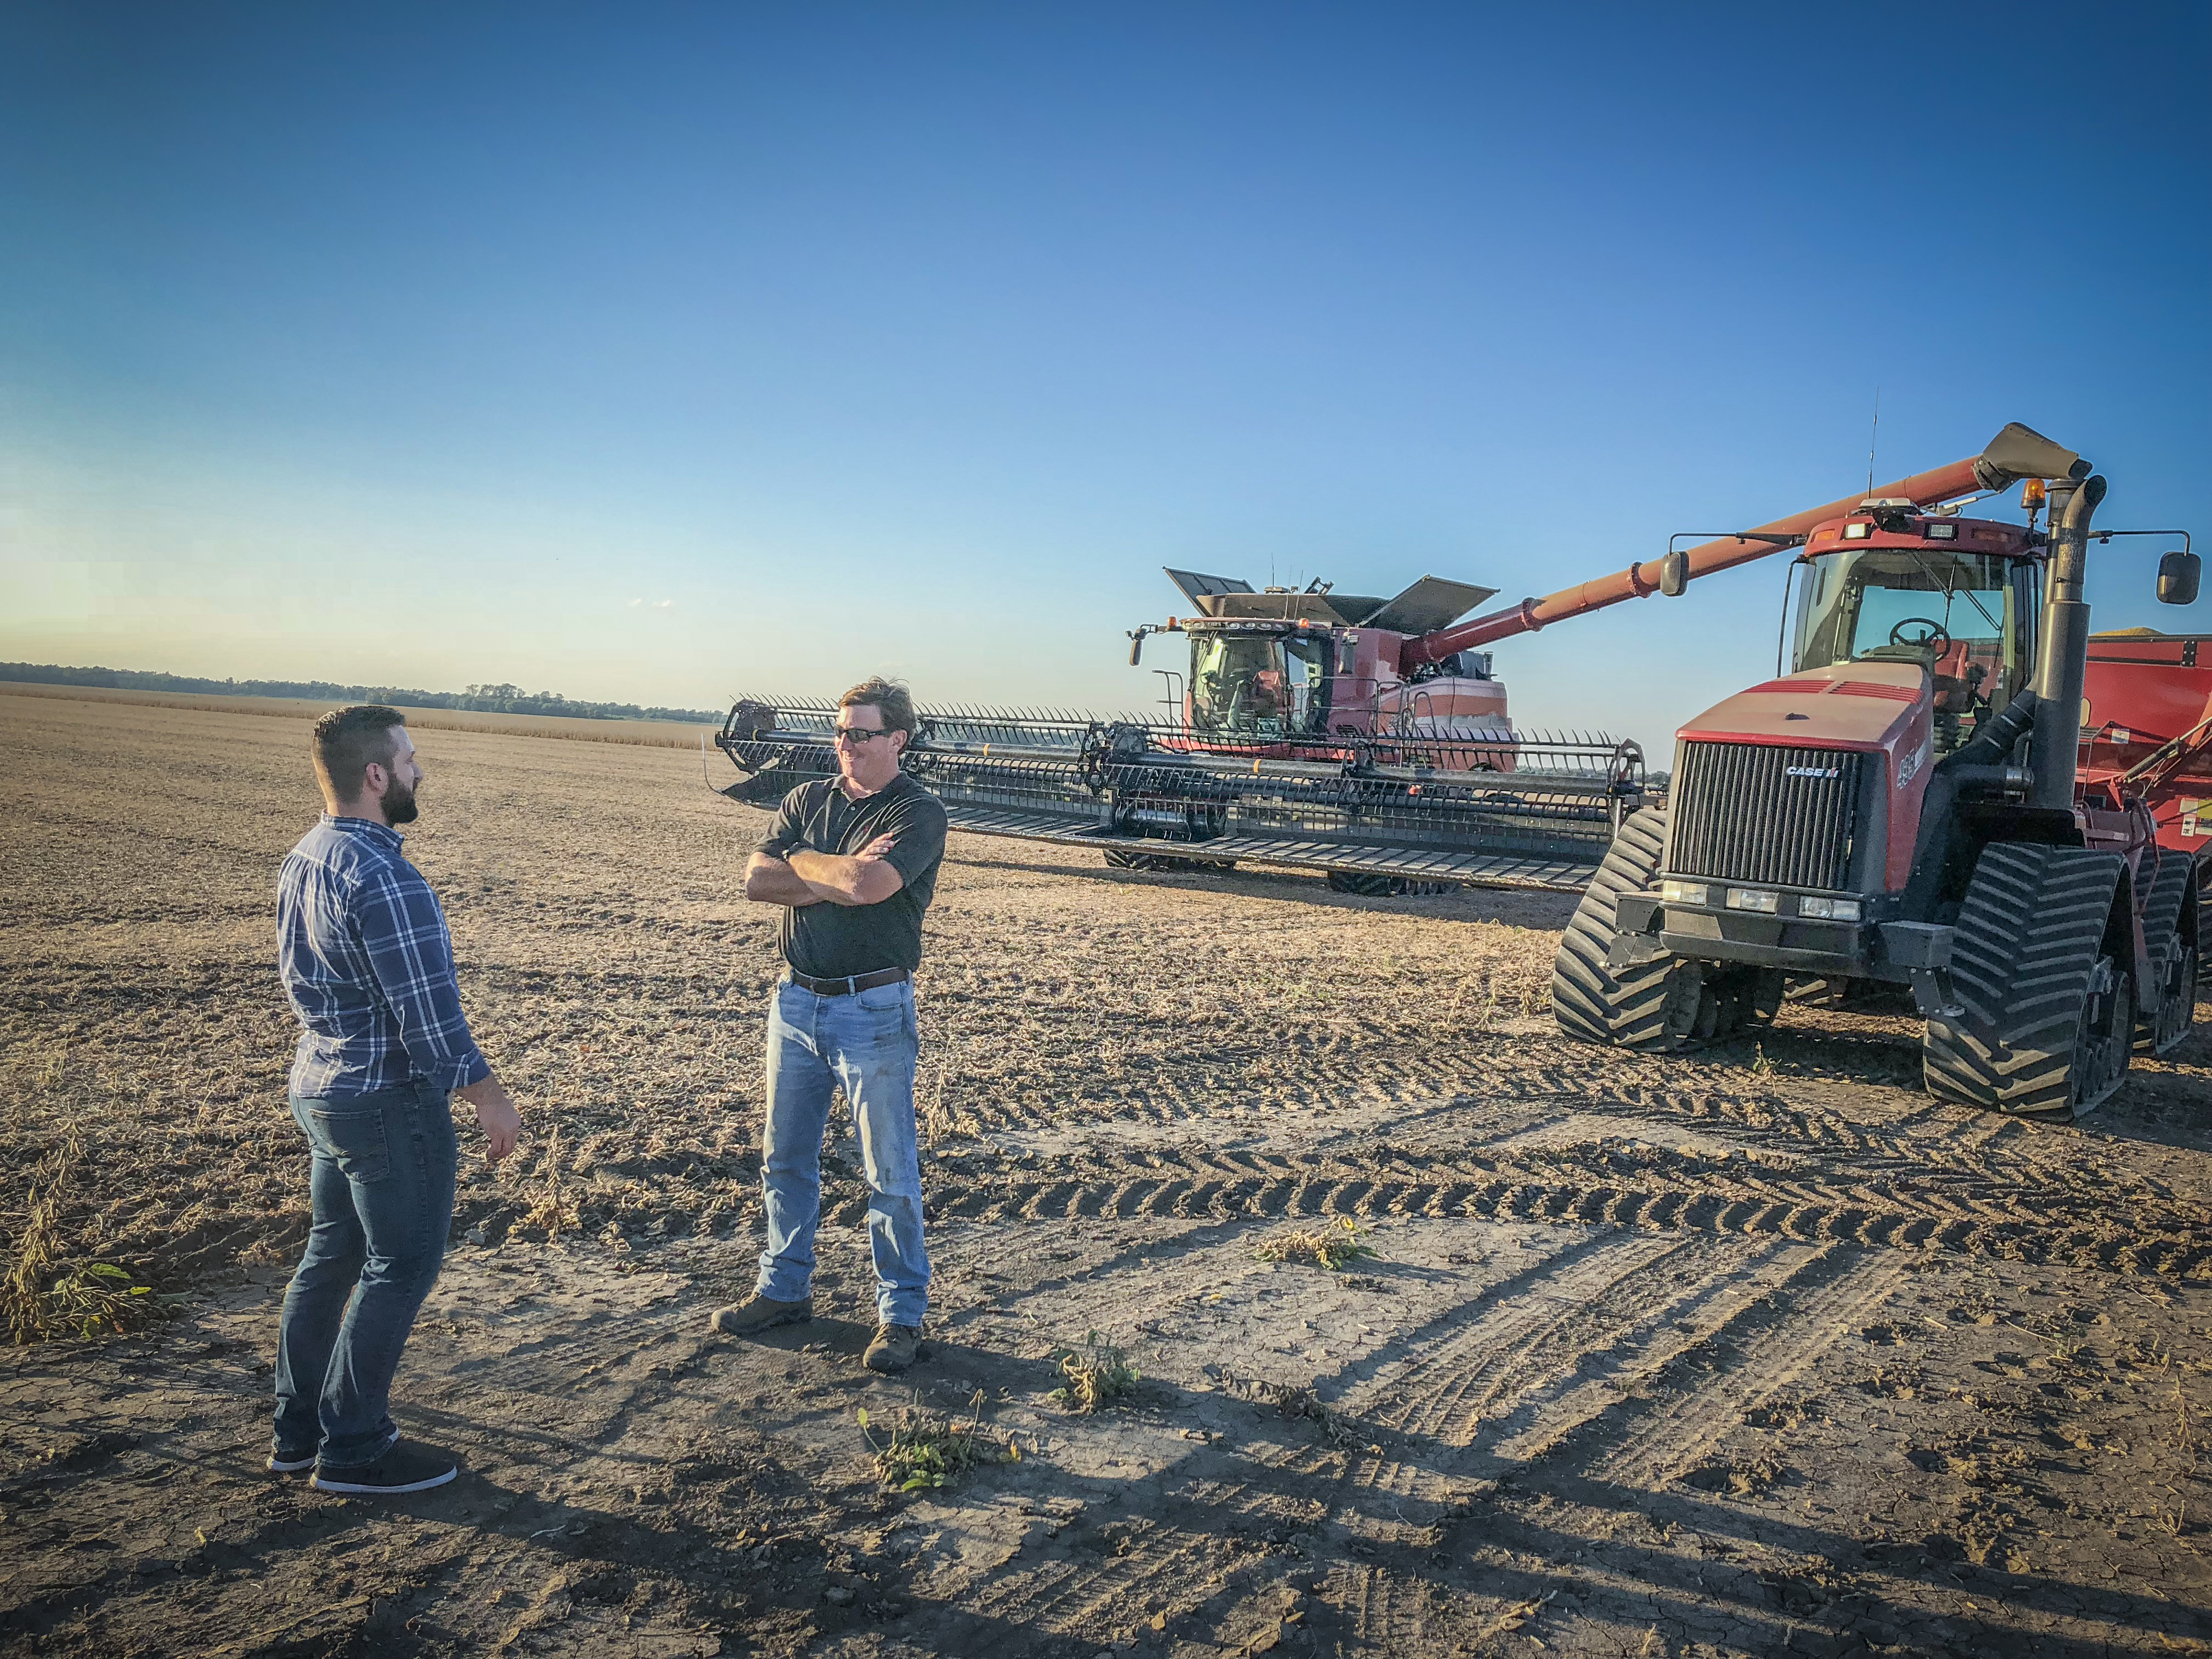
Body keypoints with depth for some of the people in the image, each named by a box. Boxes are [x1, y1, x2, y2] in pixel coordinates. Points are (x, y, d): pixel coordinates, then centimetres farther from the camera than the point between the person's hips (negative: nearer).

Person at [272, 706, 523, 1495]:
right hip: (390, 1101, -9)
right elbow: (429, 1011, -24)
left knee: (332, 1254, 20)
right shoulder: (384, 880, -25)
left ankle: (298, 1430, 31)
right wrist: (489, 1095, -14)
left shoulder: (301, 860, 5)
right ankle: (353, 1450, 15)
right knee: (400, 1268, 5)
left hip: (319, 1084, 9)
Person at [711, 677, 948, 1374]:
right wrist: (837, 881, -15)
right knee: (785, 1157, 16)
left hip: (873, 1009, -6)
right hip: (796, 999, 6)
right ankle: (785, 1289, 32)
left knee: (890, 1172, 1)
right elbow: (757, 880, -4)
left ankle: (902, 1315, 12)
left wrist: (801, 860, -8)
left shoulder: (919, 812, -8)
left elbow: (869, 884, -25)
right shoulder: (807, 799, 9)